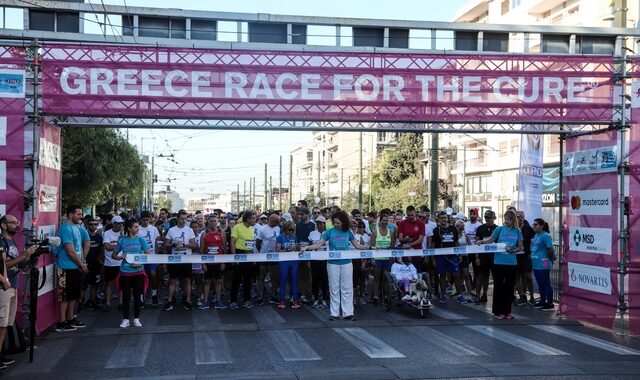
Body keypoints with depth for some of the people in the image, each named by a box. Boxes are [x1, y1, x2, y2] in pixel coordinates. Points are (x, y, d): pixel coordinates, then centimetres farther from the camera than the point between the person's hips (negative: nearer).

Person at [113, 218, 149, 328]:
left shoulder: (140, 239, 0)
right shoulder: (122, 240, 1)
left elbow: (148, 254, -1)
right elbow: (113, 255, 9)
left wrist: (140, 263, -15)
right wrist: (120, 257, -11)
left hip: (138, 271, 0)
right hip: (125, 272, 0)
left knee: (137, 296, 5)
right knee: (126, 296, 3)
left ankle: (136, 319, 17)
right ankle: (125, 319, 14)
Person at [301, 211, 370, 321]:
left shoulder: (348, 232, 4)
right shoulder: (330, 232, -1)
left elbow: (357, 245, 11)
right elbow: (319, 244, -3)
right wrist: (307, 247, -15)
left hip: (346, 263, 1)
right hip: (333, 263, -1)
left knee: (347, 288, 3)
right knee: (334, 289, 5)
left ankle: (348, 313, 7)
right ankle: (334, 313, 11)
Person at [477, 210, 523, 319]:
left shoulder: (518, 231, 5)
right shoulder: (499, 229, 0)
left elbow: (520, 246, 9)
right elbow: (490, 240, -1)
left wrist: (512, 250, -9)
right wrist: (482, 241, -19)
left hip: (512, 263, 2)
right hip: (499, 262, -2)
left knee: (509, 287, 8)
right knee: (498, 286, 1)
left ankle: (507, 311, 19)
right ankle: (498, 311, 9)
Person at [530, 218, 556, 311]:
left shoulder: (545, 236, -14)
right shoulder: (536, 235, 13)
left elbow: (550, 250, -15)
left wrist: (552, 258, -2)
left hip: (543, 265, -9)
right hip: (536, 264, 9)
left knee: (546, 284, -2)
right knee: (540, 284, 16)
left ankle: (550, 304, 5)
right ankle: (542, 302, 27)